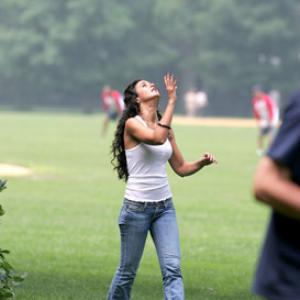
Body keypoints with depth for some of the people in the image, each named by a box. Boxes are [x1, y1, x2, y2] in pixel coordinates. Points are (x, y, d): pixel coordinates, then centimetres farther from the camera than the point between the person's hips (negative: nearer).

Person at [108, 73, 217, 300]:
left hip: (165, 206, 5)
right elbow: (157, 138, -29)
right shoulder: (132, 124, -9)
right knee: (128, 272, 6)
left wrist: (202, 162, -4)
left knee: (173, 268, -8)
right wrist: (172, 101, -25)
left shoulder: (166, 128, 10)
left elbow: (181, 168, 16)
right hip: (137, 206, -5)